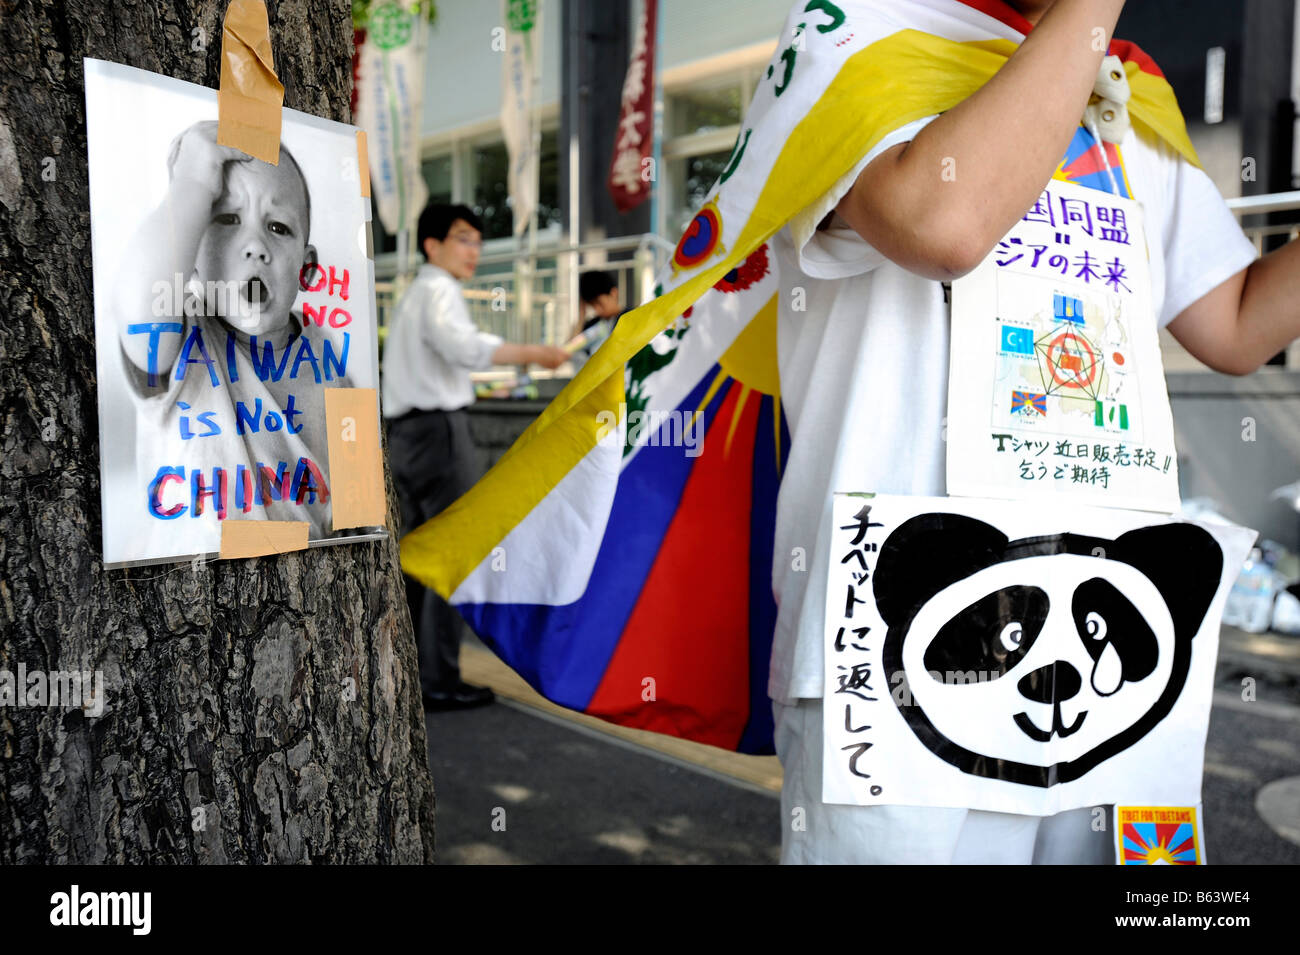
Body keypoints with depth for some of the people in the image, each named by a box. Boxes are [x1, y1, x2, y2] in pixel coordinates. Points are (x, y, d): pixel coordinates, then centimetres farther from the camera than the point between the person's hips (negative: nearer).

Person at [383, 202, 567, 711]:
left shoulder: (414, 295, 23)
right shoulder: (438, 291, -9)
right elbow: (463, 345, -29)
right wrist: (531, 353, -34)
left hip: (406, 431, 10)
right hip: (439, 428, -10)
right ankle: (440, 681, -6)